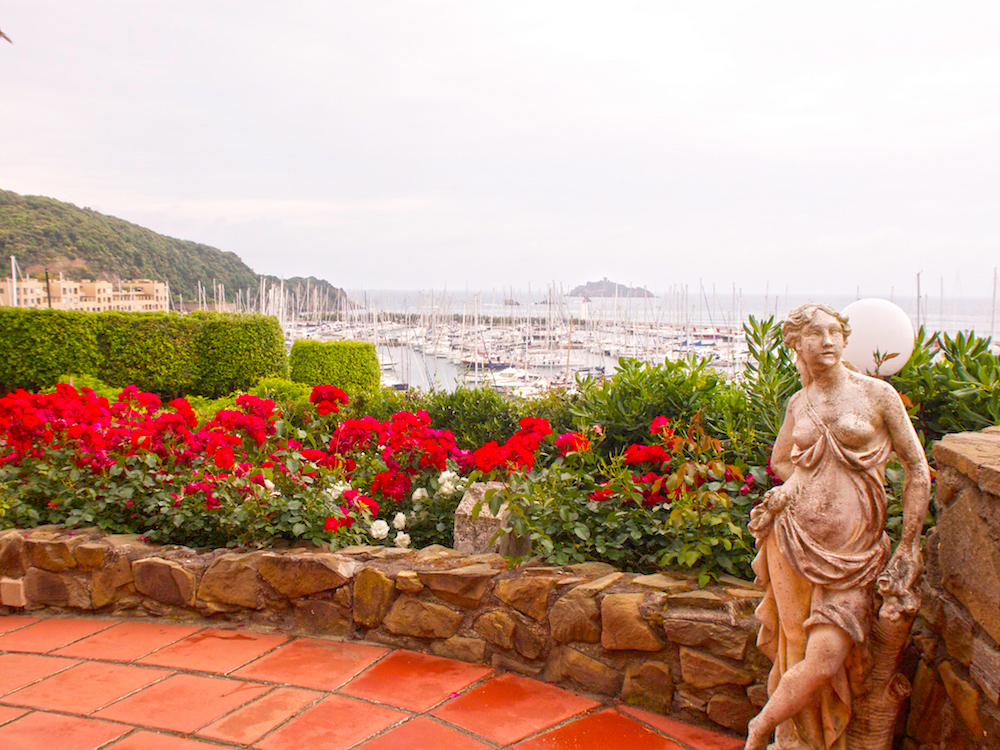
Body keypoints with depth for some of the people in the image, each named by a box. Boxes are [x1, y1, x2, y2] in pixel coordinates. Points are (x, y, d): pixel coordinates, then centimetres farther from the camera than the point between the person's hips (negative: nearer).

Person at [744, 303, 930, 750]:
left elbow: (918, 471, 2)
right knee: (795, 654, 4)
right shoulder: (798, 404, 7)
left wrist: (907, 551, 0)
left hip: (853, 555, -2)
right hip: (794, 543, 2)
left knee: (824, 662, -11)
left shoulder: (877, 395, -2)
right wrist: (798, 486, 5)